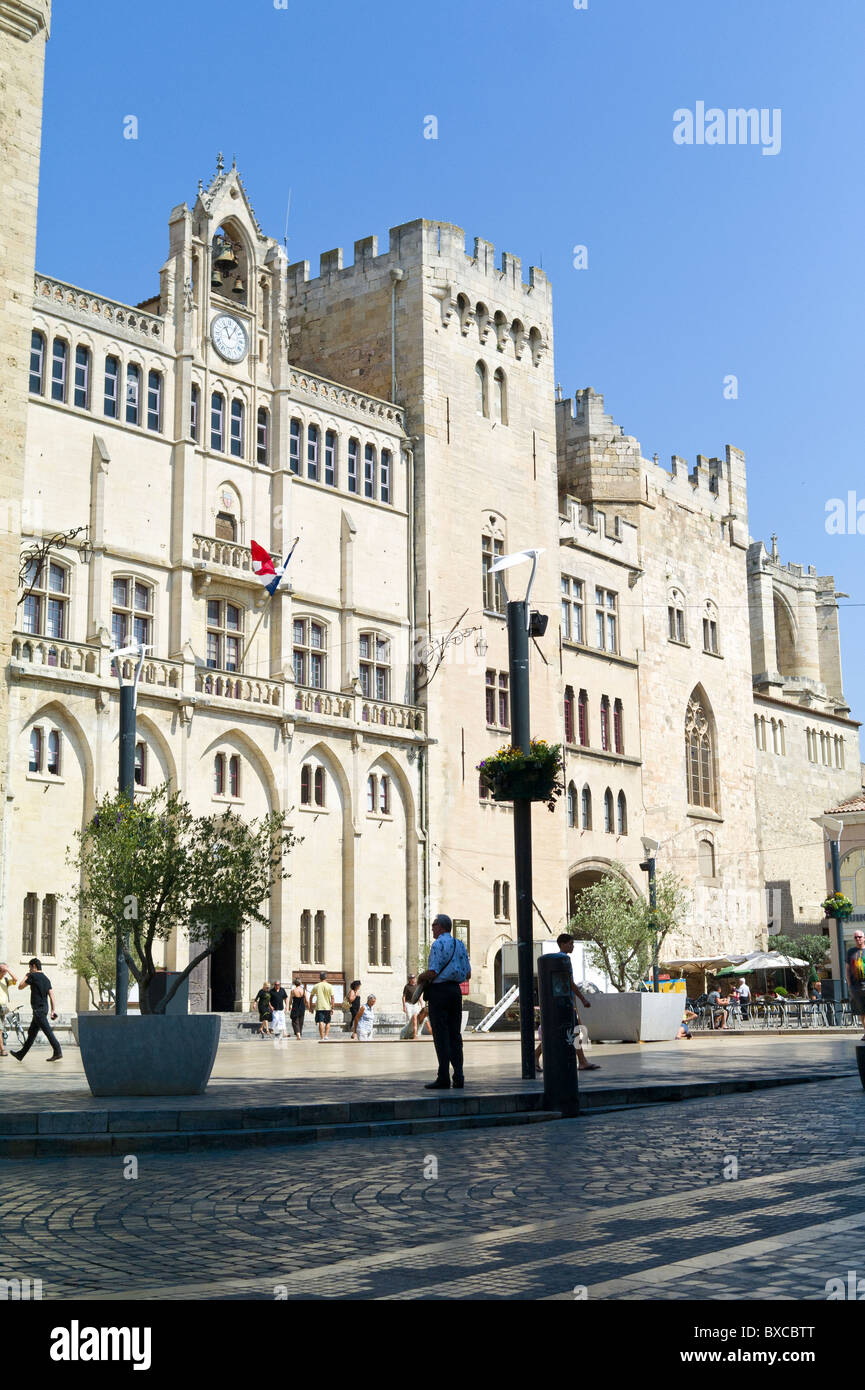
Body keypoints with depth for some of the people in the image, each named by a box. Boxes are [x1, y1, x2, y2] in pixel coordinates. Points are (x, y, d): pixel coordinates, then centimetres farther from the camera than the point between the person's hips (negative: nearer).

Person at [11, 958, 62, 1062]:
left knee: (47, 1031, -10)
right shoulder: (46, 978, 15)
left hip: (38, 1009, -9)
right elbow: (51, 996, 10)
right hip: (44, 1008, 9)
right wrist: (53, 1010, 10)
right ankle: (21, 1054, 20)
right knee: (31, 1032, 13)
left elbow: (20, 987, 1)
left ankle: (58, 1052, -12)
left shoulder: (33, 976, -7)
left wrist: (26, 976, 14)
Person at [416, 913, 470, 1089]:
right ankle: (458, 1078, 6)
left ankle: (444, 1078, -6)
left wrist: (420, 978, 2)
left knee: (441, 1035, -5)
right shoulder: (460, 945, 13)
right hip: (456, 990, 7)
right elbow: (467, 974, 14)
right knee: (455, 1034, 9)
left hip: (439, 990, -7)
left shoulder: (438, 944, -10)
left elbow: (432, 973, -17)